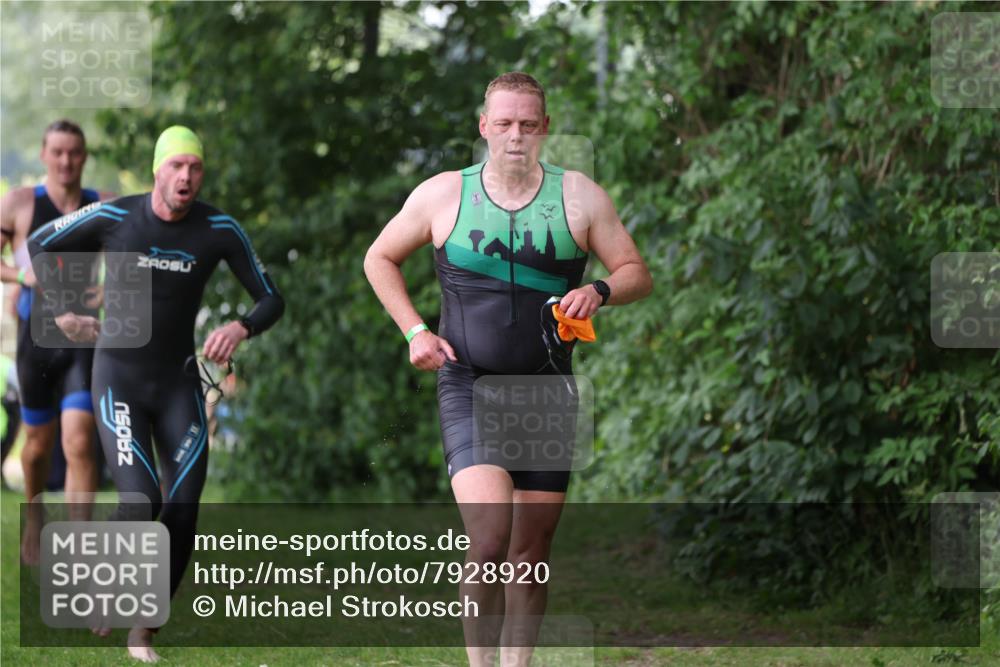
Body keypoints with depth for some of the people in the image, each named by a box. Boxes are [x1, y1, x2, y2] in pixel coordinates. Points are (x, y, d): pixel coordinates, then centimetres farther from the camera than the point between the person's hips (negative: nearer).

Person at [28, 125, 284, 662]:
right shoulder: (113, 217, -13)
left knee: (182, 513, -7)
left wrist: (241, 328, -24)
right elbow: (38, 246, 5)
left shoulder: (219, 230, -10)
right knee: (140, 502, -21)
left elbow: (271, 300, -2)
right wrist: (61, 314, -3)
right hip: (118, 381, -2)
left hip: (179, 385, 2)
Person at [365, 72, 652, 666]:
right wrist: (414, 331, 2)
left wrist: (600, 292, -15)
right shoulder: (442, 196, 1)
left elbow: (638, 275, 7)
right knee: (489, 543, -20)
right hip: (468, 388, -2)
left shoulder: (579, 197, 3)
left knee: (531, 553, 5)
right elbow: (380, 259, 15)